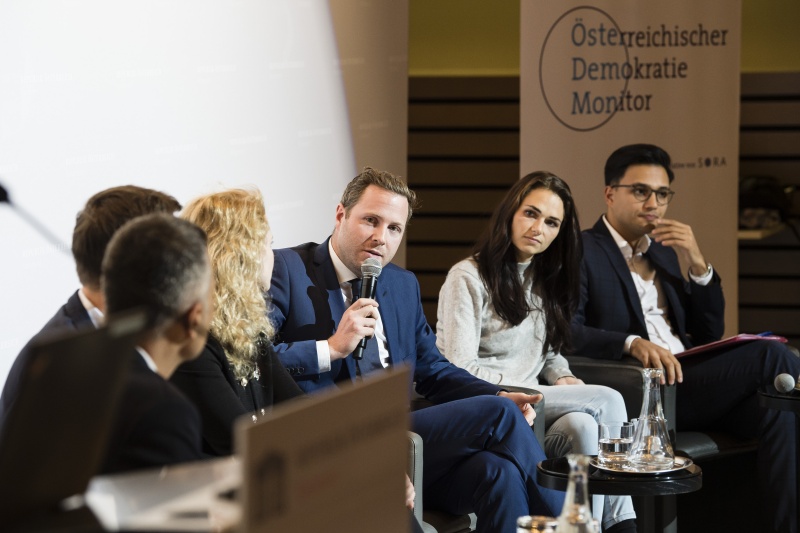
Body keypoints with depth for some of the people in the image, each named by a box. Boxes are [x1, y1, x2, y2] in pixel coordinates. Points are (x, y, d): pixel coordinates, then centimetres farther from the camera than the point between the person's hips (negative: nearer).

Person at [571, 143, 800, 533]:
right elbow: (568, 331, -13)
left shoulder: (664, 252, 23)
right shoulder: (582, 252, 2)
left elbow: (709, 333, 19)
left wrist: (698, 265, 3)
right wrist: (632, 343, -30)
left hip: (688, 383, 7)